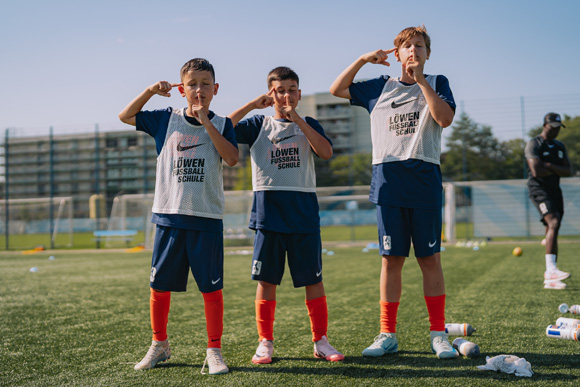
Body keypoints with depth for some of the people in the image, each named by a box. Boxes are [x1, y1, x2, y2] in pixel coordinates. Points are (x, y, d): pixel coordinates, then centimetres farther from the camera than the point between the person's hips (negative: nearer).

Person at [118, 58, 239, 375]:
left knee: (211, 287, -1)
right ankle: (159, 345, 27)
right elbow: (125, 116, 13)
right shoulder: (167, 119, 8)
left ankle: (214, 351, 12)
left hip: (207, 219, -1)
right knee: (159, 286, 8)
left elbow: (232, 158, -11)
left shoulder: (221, 124, 5)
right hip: (169, 217, 2)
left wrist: (206, 122, -14)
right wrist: (151, 90, 1)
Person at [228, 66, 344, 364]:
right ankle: (265, 342, 14)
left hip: (303, 212, 1)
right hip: (268, 211, 0)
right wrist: (252, 104, -7)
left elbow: (326, 152, -8)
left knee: (313, 278, 2)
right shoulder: (259, 125, 9)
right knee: (266, 279, 2)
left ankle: (320, 341, 13)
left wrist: (297, 119, -11)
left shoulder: (308, 125, 11)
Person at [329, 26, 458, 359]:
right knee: (392, 258, 4)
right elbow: (337, 90, 17)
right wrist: (363, 60, 7)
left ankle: (439, 335, 10)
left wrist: (420, 80, -8)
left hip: (425, 181, -1)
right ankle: (388, 335, 12)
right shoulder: (381, 87, 15)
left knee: (430, 257, 1)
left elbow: (445, 118, -8)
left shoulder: (437, 83, 10)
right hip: (388, 181, 2)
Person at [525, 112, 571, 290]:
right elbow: (536, 171, -19)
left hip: (555, 190, 8)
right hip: (539, 189, -7)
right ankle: (551, 269, -34)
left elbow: (568, 171, 7)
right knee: (553, 223, -26)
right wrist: (557, 171, -4)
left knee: (552, 232, 6)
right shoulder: (534, 144, -7)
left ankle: (550, 279, 11)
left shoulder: (560, 146, 17)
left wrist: (550, 166, -10)